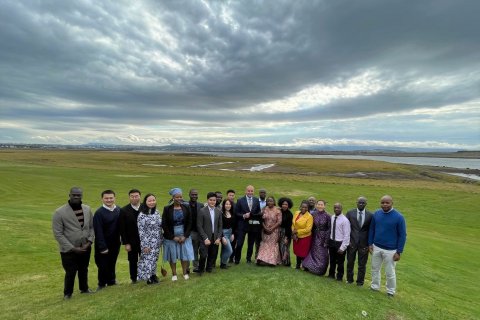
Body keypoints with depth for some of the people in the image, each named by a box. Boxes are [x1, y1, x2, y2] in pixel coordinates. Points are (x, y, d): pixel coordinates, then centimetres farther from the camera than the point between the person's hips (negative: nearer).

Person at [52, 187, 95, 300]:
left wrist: (89, 241, -8)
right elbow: (58, 234, -14)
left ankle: (84, 288, 43)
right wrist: (72, 248, -15)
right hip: (69, 250, -4)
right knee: (70, 272, 9)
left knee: (84, 270, 20)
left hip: (85, 248, 4)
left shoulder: (87, 209, -1)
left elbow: (92, 227, 5)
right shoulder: (59, 212, -15)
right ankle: (67, 293, 34)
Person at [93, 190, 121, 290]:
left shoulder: (119, 210, -1)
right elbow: (98, 232, -16)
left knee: (112, 264, 17)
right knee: (103, 265, 9)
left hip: (115, 243, 4)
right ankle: (102, 284, 29)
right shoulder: (99, 213, -15)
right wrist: (102, 247, -16)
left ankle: (111, 282, 36)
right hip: (103, 245, -4)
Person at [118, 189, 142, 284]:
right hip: (132, 242, -1)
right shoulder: (124, 211, -7)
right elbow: (122, 229, -6)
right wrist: (126, 243, -8)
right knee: (133, 261, 12)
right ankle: (134, 279, 30)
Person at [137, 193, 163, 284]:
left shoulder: (157, 212, 3)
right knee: (148, 259, 2)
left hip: (157, 242, 5)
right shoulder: (142, 215, -15)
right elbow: (141, 231, -14)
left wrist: (161, 239, 11)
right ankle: (149, 277, 20)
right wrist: (144, 245, -14)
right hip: (148, 242, -5)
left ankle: (153, 275, 31)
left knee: (154, 259, 15)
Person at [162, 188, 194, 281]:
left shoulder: (186, 208, -3)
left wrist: (185, 236, -8)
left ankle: (185, 273, 25)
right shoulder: (167, 209, -9)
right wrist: (173, 237, -11)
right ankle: (174, 274, 25)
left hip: (184, 236, 2)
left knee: (185, 254, 6)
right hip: (171, 237, -1)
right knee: (172, 256, 8)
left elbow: (189, 223, 0)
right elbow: (164, 225, -8)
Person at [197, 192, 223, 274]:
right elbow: (199, 226, -9)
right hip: (205, 238, -4)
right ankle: (200, 270, 21)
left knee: (212, 256, 8)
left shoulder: (219, 211, 5)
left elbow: (220, 226, 9)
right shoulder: (202, 211, -8)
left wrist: (219, 238, 0)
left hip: (215, 238, 4)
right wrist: (205, 238, -13)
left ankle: (209, 269, 31)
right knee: (203, 255, -5)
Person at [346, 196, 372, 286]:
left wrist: (370, 243, -2)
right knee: (350, 262, 14)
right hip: (351, 242, 1)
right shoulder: (350, 213, -3)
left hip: (364, 243, 0)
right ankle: (349, 279, 32)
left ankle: (360, 281, 29)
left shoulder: (370, 215, -3)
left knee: (362, 264, 11)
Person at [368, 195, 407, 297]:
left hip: (390, 250, -4)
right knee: (375, 268, 16)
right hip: (376, 247, 4)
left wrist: (399, 252, -10)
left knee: (390, 272, 8)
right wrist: (370, 244, 5)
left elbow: (402, 235, -9)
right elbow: (372, 229, 7)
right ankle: (375, 287, 35)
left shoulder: (399, 217, -14)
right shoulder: (376, 214, -4)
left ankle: (391, 292, 29)